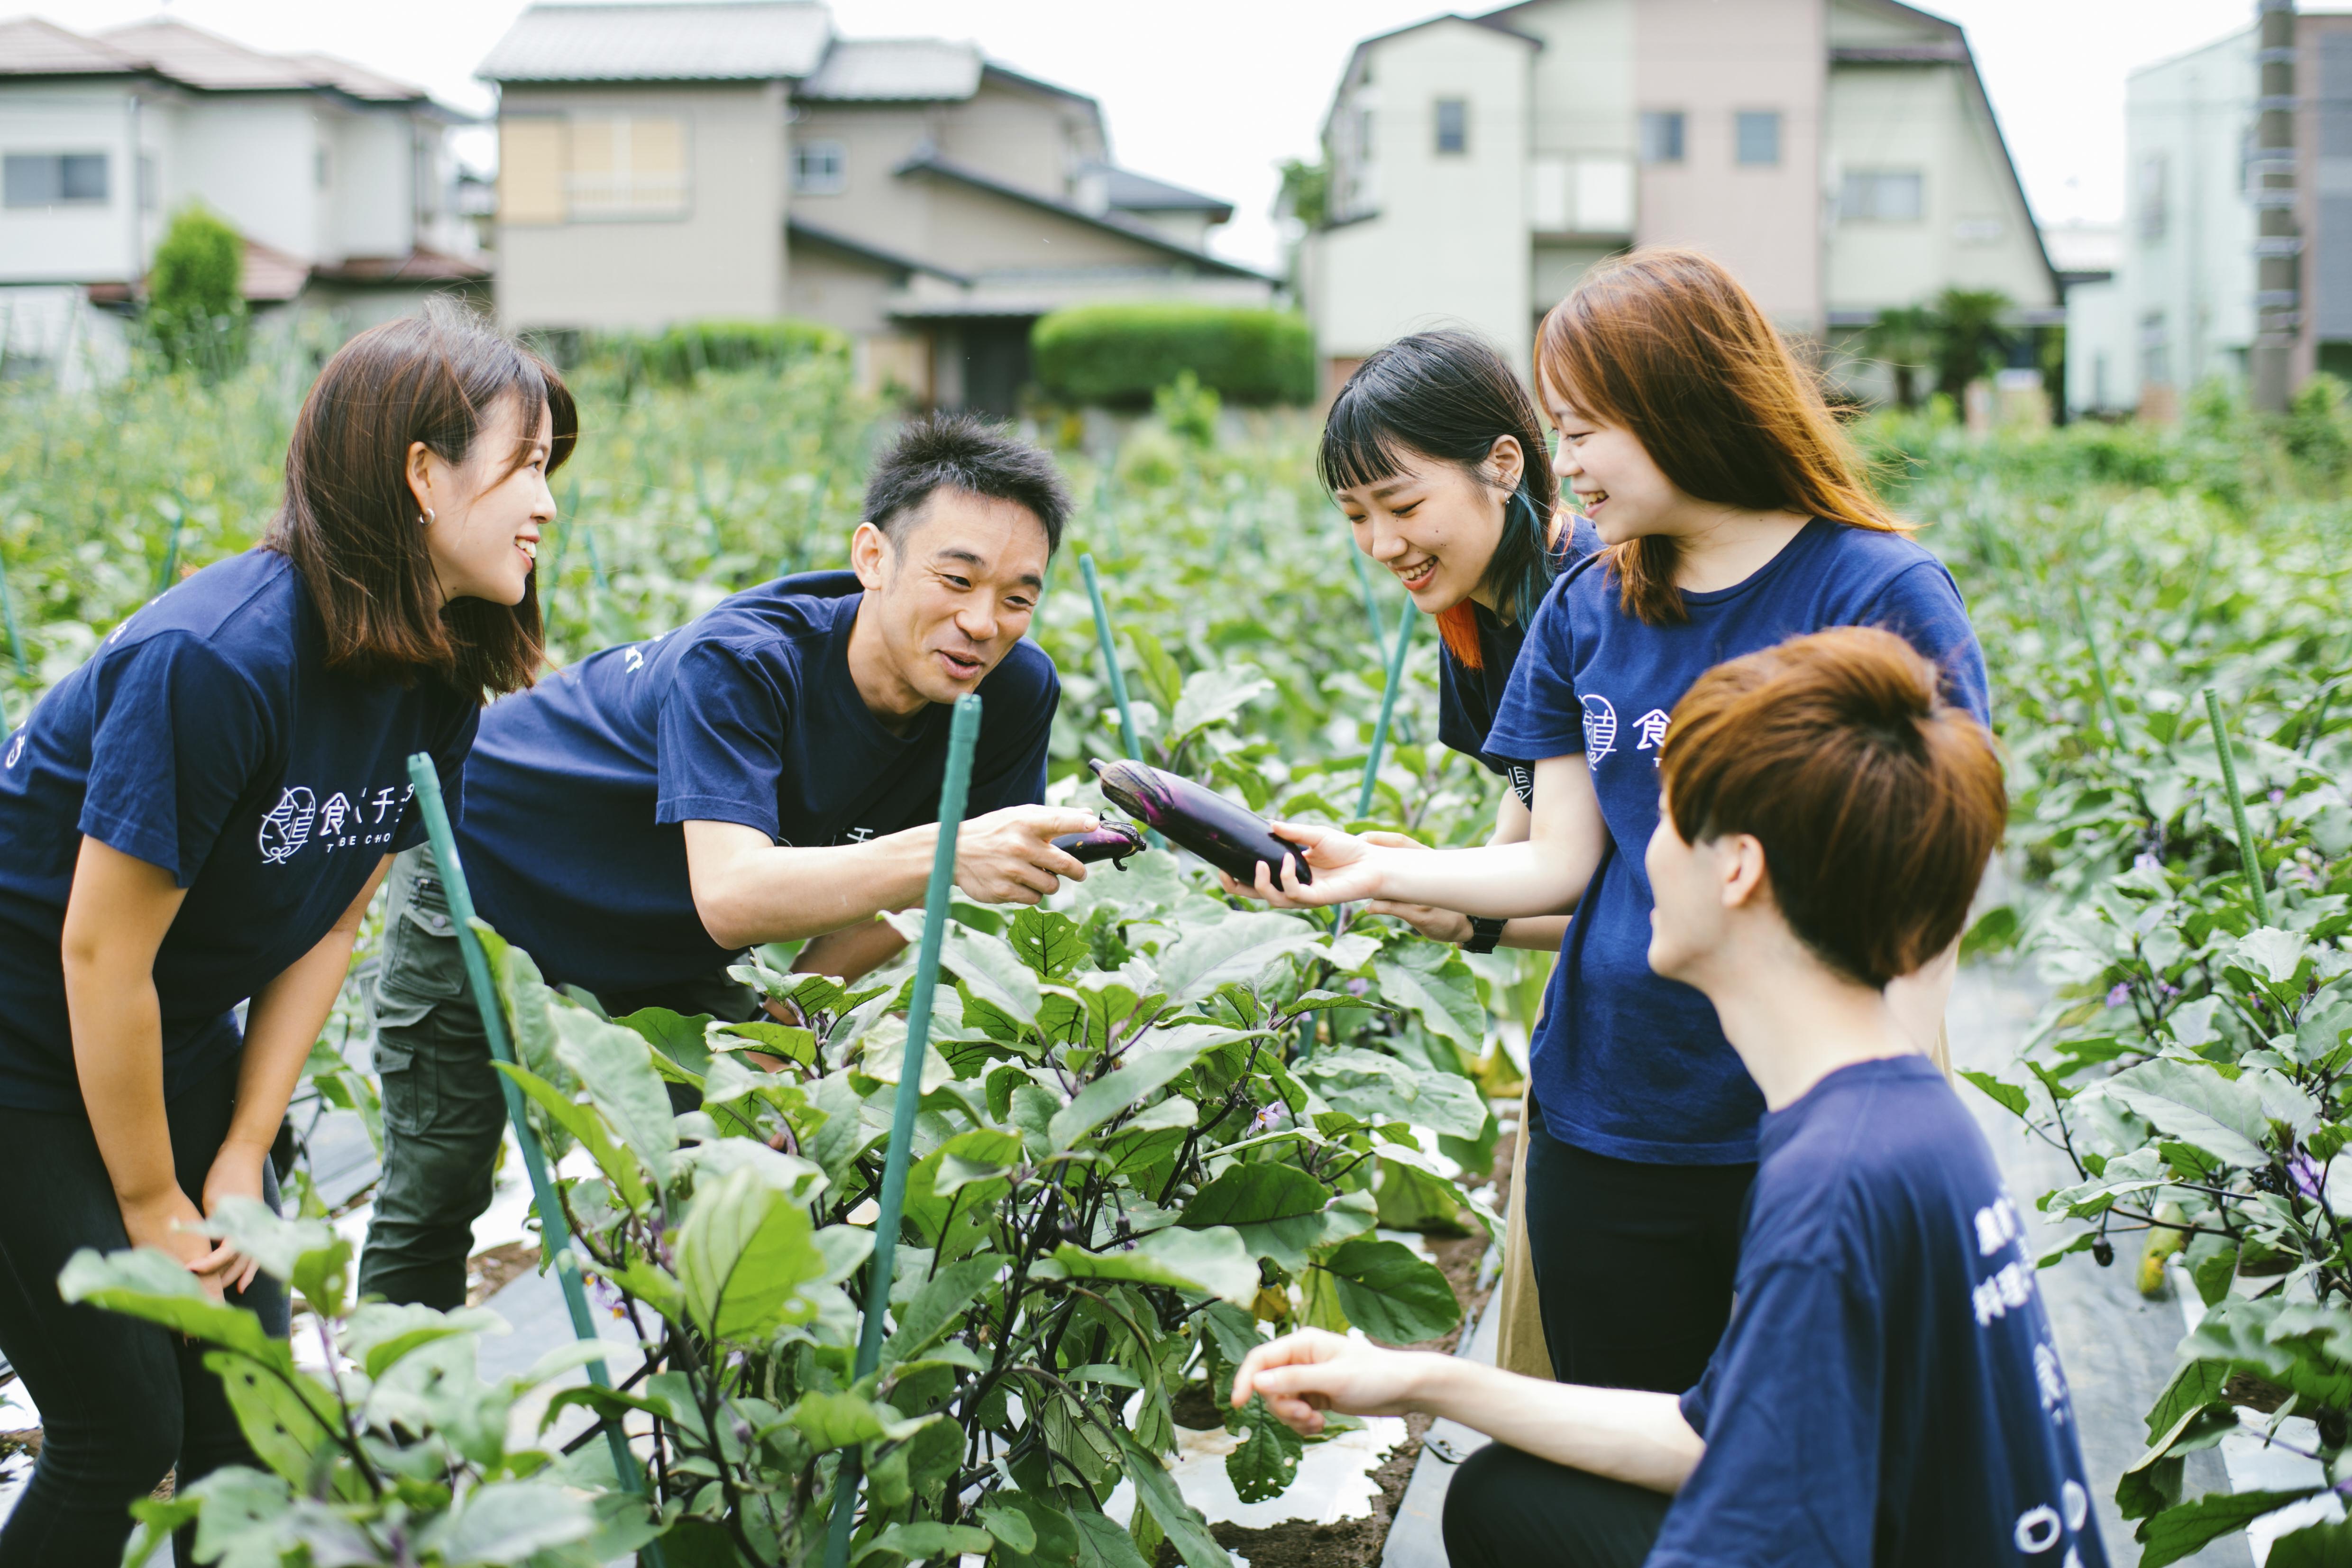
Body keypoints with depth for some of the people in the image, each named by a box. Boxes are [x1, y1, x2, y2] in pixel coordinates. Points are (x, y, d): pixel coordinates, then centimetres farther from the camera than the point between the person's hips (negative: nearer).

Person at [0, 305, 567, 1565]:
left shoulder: (439, 680, -4)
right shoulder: (216, 659, -29)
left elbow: (327, 926, 3)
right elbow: (101, 955, -24)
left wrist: (242, 1160, -1)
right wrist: (149, 1205, -13)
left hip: (174, 1043, 8)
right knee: (123, 1431, -5)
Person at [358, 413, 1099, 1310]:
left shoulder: (1014, 695, -23)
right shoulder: (736, 662, -38)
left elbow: (897, 889, -8)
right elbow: (729, 895, -51)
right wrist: (943, 854, -63)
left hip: (673, 950, 5)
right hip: (491, 870, -5)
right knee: (433, 1200, 5)